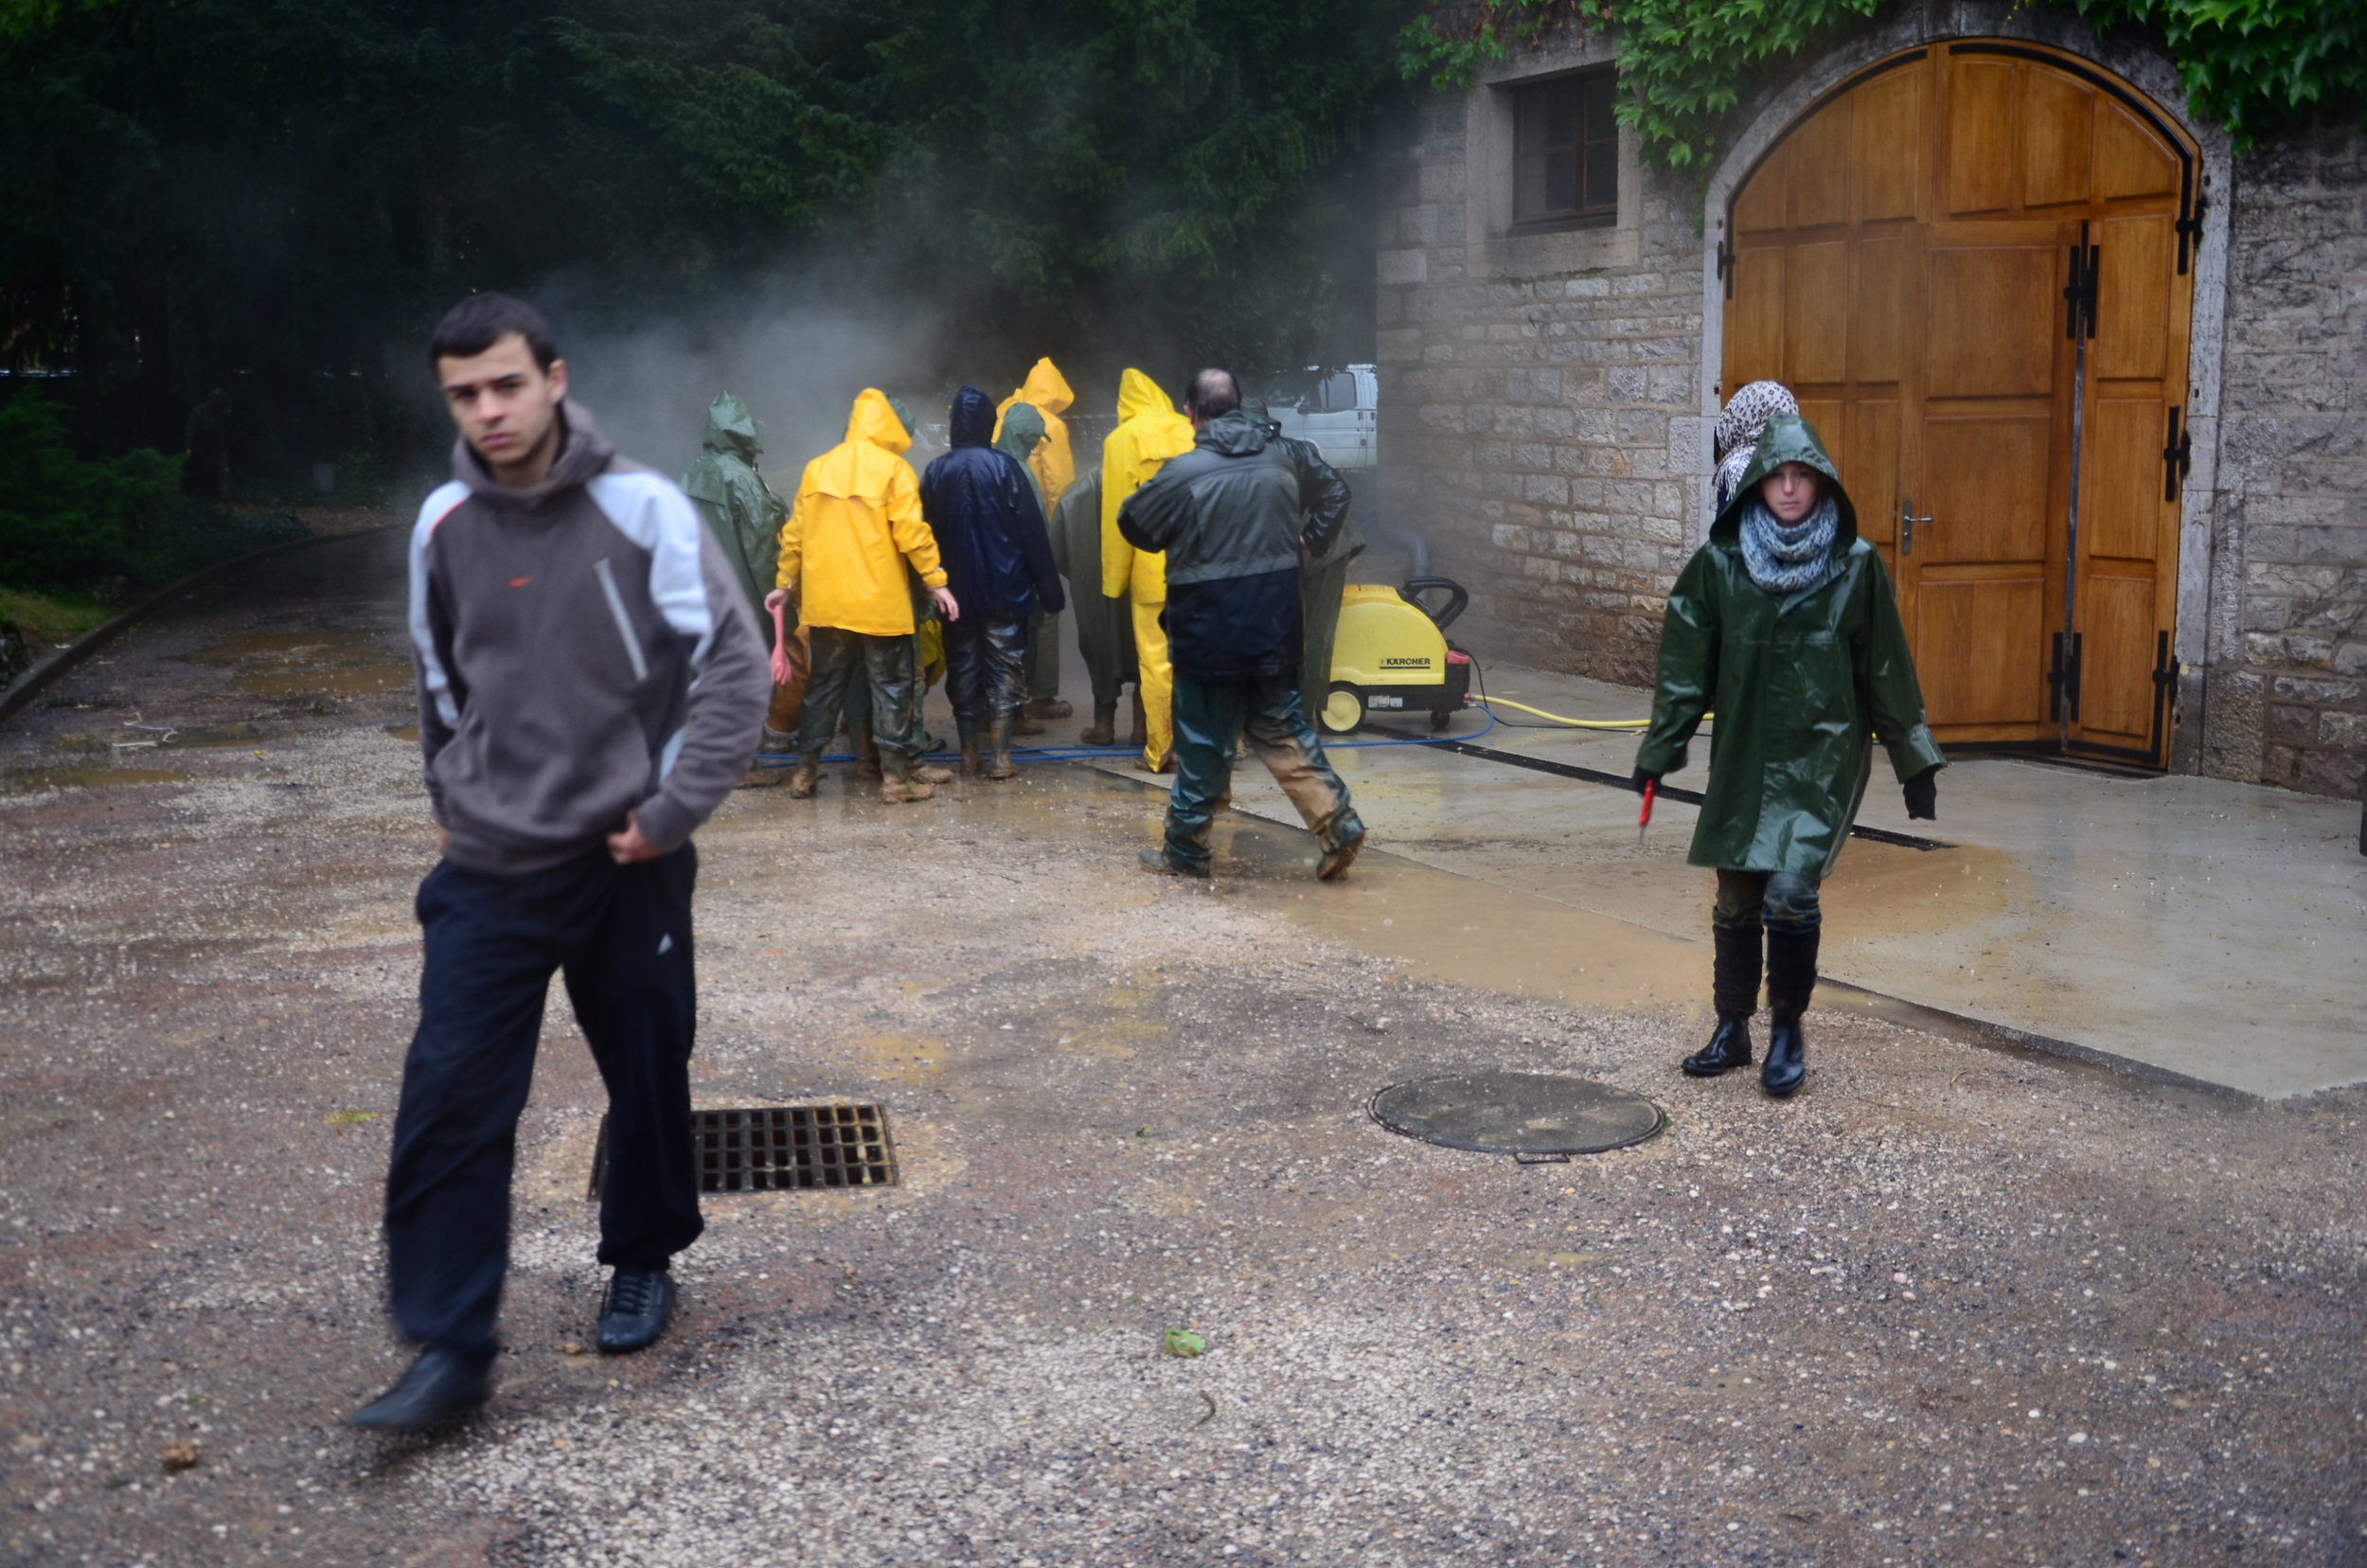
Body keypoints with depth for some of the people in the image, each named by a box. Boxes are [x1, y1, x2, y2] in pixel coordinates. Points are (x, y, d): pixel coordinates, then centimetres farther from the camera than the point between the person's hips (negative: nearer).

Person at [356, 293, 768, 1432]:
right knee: (451, 1094, -6)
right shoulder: (443, 524, 2)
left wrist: (674, 808, -13)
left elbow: (734, 664, -10)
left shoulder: (641, 509, -10)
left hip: (627, 861, -2)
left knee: (648, 1077, 11)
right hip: (489, 867, 2)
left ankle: (643, 1262, 35)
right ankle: (449, 1346, 3)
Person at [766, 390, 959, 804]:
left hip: (825, 603, 4)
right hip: (881, 603, -4)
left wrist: (784, 583, 20)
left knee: (823, 686, 15)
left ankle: (805, 771, 18)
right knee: (891, 688, 5)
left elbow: (794, 533, 11)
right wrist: (936, 582, -8)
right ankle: (896, 777, 5)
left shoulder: (817, 468, 8)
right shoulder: (893, 469, -7)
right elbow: (911, 532, -13)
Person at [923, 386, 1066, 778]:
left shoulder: (936, 472, -1)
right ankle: (1000, 757, -1)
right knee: (1002, 668, 3)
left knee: (962, 670, 10)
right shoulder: (1006, 467, -7)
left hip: (956, 589, 2)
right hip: (1004, 588, -2)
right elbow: (1032, 531, -7)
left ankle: (969, 756, 13)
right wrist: (1047, 588, -1)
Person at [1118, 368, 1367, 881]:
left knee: (1202, 741, 5)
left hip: (1210, 630, -5)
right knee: (1283, 728, 14)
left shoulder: (1184, 473, -14)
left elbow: (1133, 523, 1)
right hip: (1275, 625, 5)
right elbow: (1300, 528, 18)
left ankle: (1184, 849, 16)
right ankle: (1337, 823, 6)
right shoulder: (1280, 460, 3)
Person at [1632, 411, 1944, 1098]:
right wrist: (1658, 752, 1)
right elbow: (1686, 664, 3)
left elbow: (1887, 671, 2)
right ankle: (1732, 1031, 25)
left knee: (1790, 891, -16)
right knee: (1735, 899, 8)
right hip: (1742, 756, 3)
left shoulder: (1856, 565, -3)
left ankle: (1788, 1032, 3)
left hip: (1823, 756, -2)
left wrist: (1916, 765, 4)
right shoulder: (1719, 563, 0)